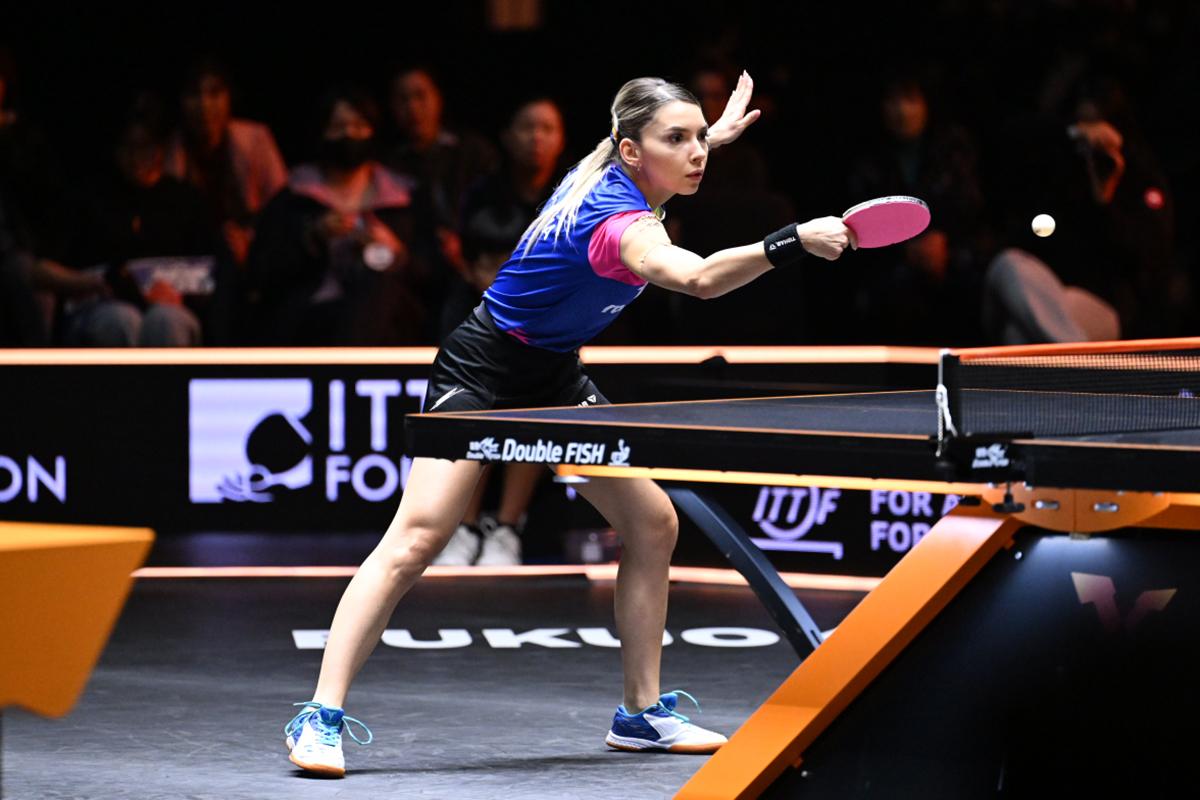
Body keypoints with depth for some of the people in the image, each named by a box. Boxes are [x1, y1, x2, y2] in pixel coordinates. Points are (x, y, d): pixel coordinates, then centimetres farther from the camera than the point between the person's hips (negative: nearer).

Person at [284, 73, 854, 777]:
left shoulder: (608, 166, -5)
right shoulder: (616, 221, -32)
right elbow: (699, 278, -53)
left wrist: (710, 139, 20)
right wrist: (791, 243, -64)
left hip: (555, 377, 10)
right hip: (482, 374, -10)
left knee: (653, 523, 4)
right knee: (417, 539, -19)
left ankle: (642, 712, 13)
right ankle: (322, 719, -17)